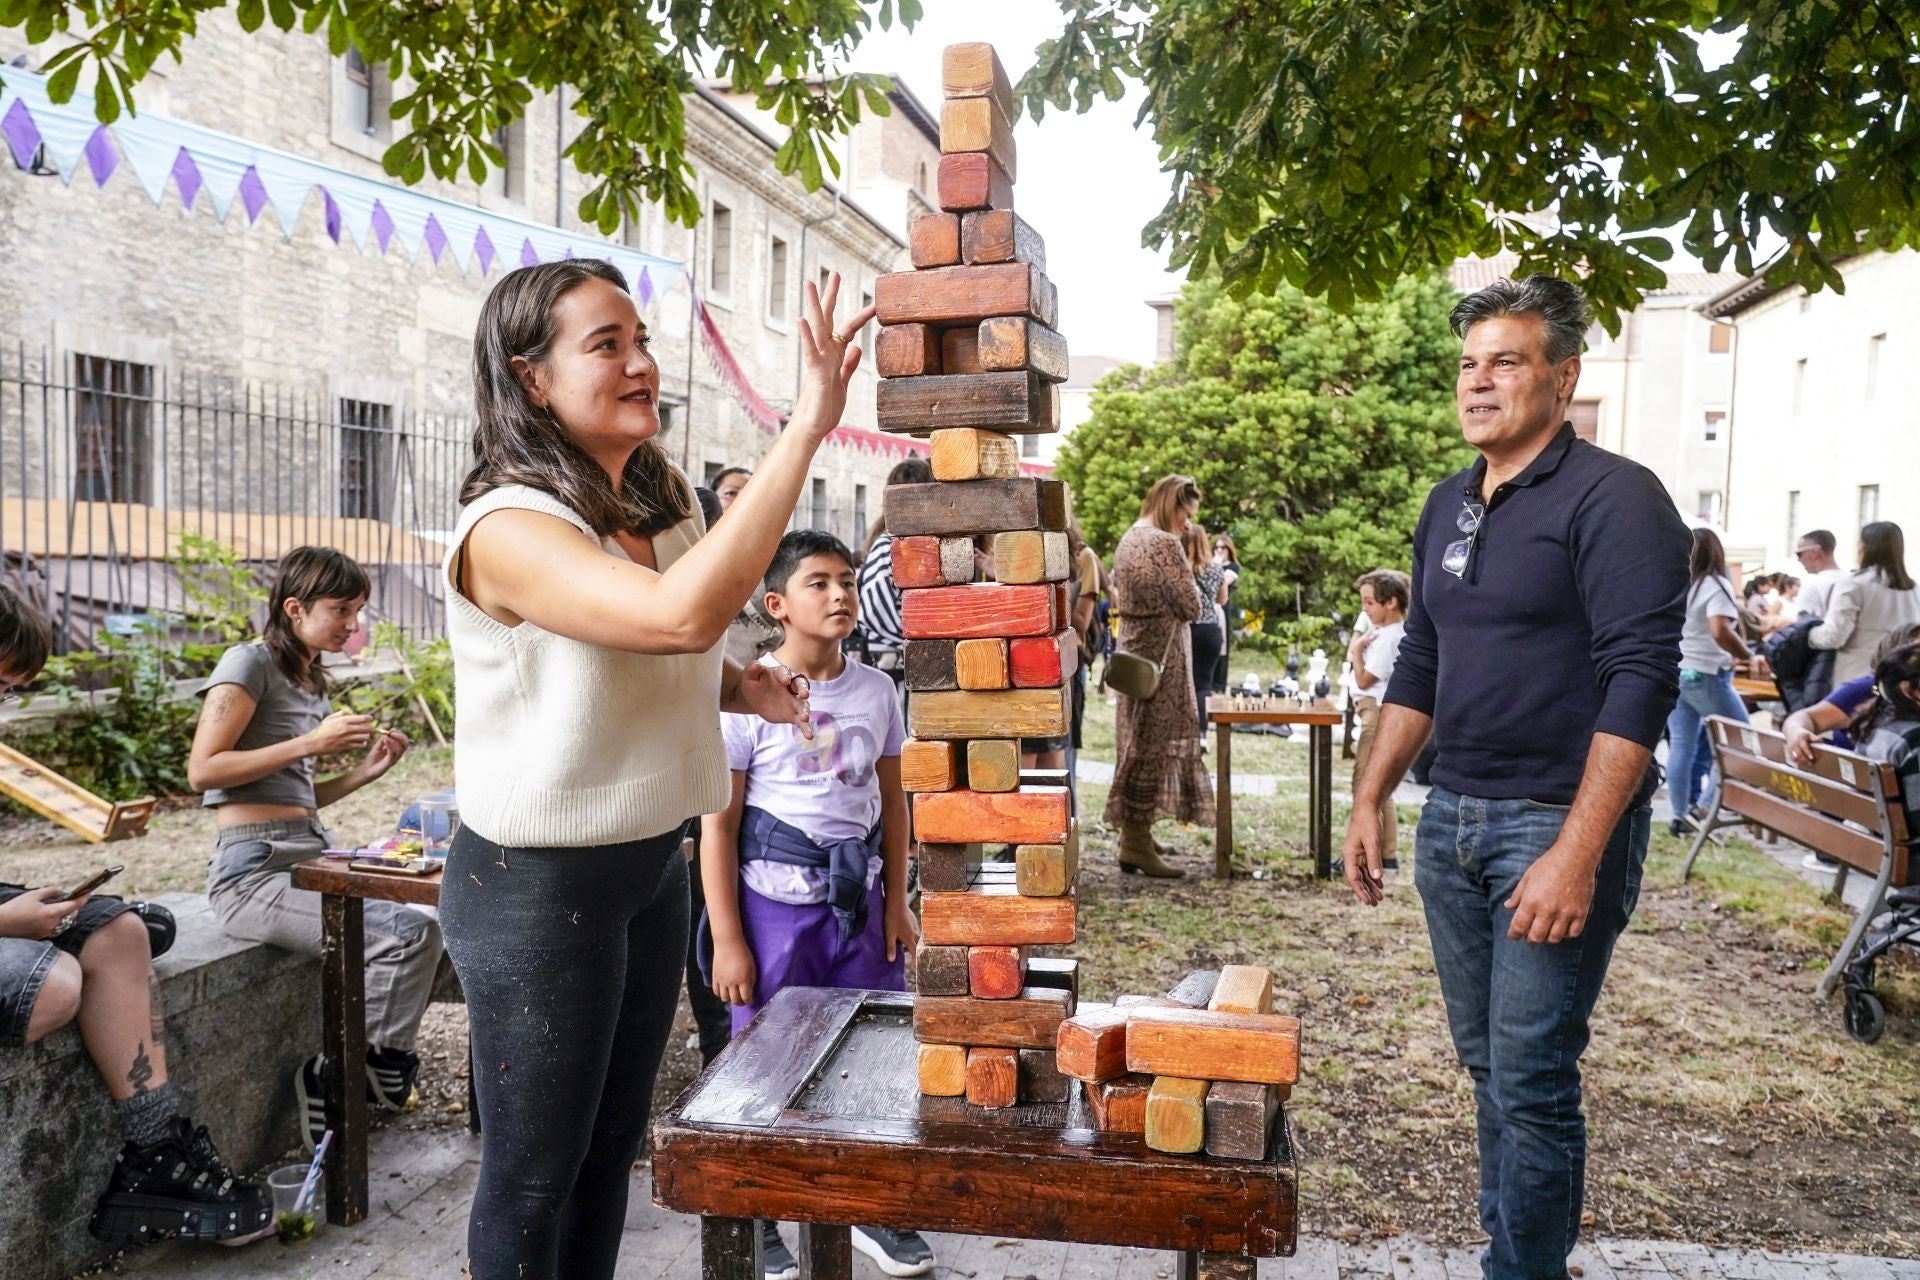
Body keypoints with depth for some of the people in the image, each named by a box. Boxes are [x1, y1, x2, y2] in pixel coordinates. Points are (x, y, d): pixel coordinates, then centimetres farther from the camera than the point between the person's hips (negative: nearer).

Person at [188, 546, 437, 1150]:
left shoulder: (310, 682, 20)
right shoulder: (250, 661, -6)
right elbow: (203, 770, -15)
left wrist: (366, 771, 7)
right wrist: (312, 743, -17)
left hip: (312, 860, 8)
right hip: (254, 870, -8)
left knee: (422, 931, -11)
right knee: (402, 938, -21)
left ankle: (373, 1076, -1)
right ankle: (336, 1082, -6)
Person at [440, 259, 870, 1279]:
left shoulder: (659, 510, 3)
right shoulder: (507, 528, -23)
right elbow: (683, 613, -41)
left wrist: (740, 687, 0)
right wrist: (805, 430, -38)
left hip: (652, 867, 8)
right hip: (536, 887, -8)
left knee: (611, 1147, 22)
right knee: (534, 1175, 11)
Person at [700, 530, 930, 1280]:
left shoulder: (876, 691, 3)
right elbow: (719, 824, -10)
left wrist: (896, 901, 7)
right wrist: (727, 940, -11)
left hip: (859, 897, 4)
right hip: (776, 900, -4)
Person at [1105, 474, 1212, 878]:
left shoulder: (1128, 539, 11)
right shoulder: (1165, 544, -17)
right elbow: (1191, 607, -15)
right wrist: (1189, 575, 2)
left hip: (1133, 652, 9)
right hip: (1162, 656, -9)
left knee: (1138, 743, 16)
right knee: (1154, 746, -4)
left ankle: (1135, 833, 24)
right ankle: (1136, 845, 1)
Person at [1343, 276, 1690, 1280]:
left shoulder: (1614, 499, -11)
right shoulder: (1448, 506, 11)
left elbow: (1640, 680, -18)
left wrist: (1575, 855, -23)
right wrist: (1370, 800, 13)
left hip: (1555, 821, -7)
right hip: (1453, 819, 7)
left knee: (1531, 1081, -2)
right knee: (1487, 1063, 16)